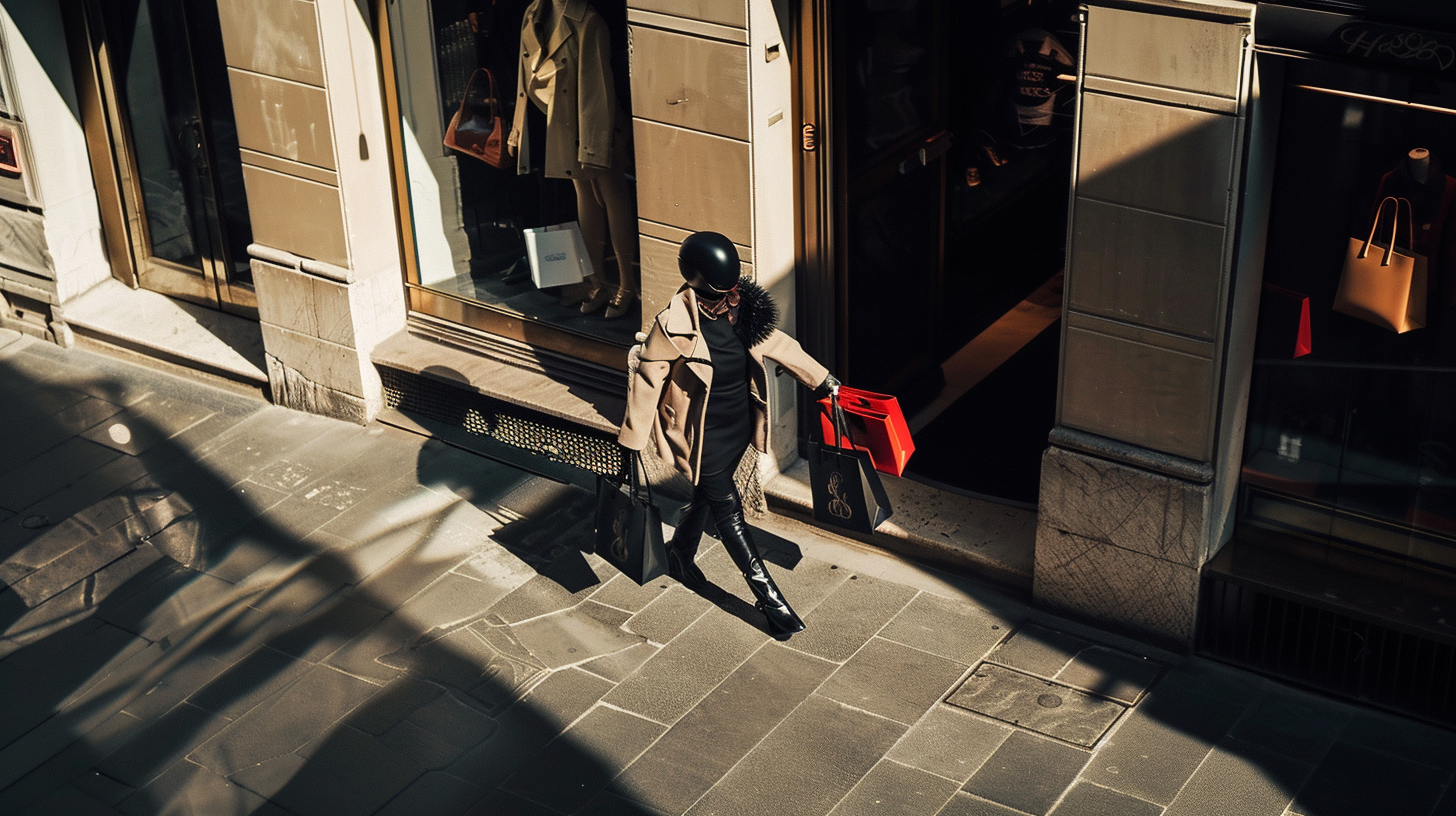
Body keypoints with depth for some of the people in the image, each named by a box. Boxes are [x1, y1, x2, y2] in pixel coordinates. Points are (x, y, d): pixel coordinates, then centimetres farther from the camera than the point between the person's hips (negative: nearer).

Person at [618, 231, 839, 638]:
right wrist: (632, 443, -12)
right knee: (728, 510, 0)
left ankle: (680, 554, 51)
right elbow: (646, 381, -17)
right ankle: (769, 599, 7)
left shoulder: (744, 308, -11)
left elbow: (778, 345, 6)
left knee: (708, 493, 24)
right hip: (700, 433, -6)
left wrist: (822, 379, 12)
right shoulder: (674, 326, -26)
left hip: (739, 423, 6)